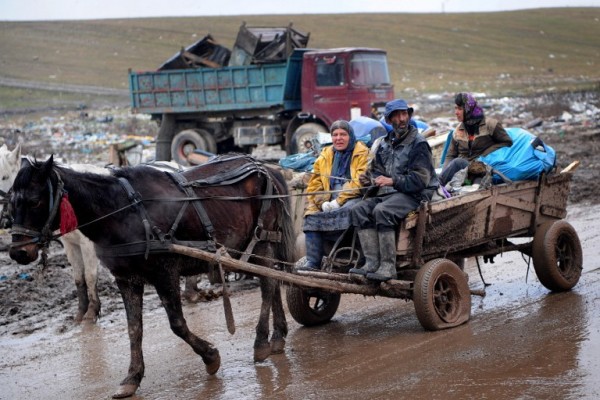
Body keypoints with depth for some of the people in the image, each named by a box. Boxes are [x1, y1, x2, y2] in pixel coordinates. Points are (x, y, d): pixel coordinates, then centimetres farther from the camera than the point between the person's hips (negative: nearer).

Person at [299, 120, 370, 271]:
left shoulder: (362, 153, 3)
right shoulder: (325, 155, 19)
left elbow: (359, 182, -10)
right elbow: (315, 184, 14)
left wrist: (338, 201, -17)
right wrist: (323, 203, -6)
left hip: (353, 197, -5)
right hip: (330, 200, 5)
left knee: (349, 209, -38)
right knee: (311, 216, -19)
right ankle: (312, 261, -20)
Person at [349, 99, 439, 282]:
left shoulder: (418, 144, -4)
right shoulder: (384, 143, 18)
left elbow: (420, 179, -12)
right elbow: (377, 170, 22)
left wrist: (393, 181, -21)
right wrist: (371, 179, -2)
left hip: (413, 194, -7)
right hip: (387, 193, 7)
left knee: (382, 211, -33)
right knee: (360, 209, -17)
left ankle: (388, 267, -33)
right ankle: (372, 263, -23)